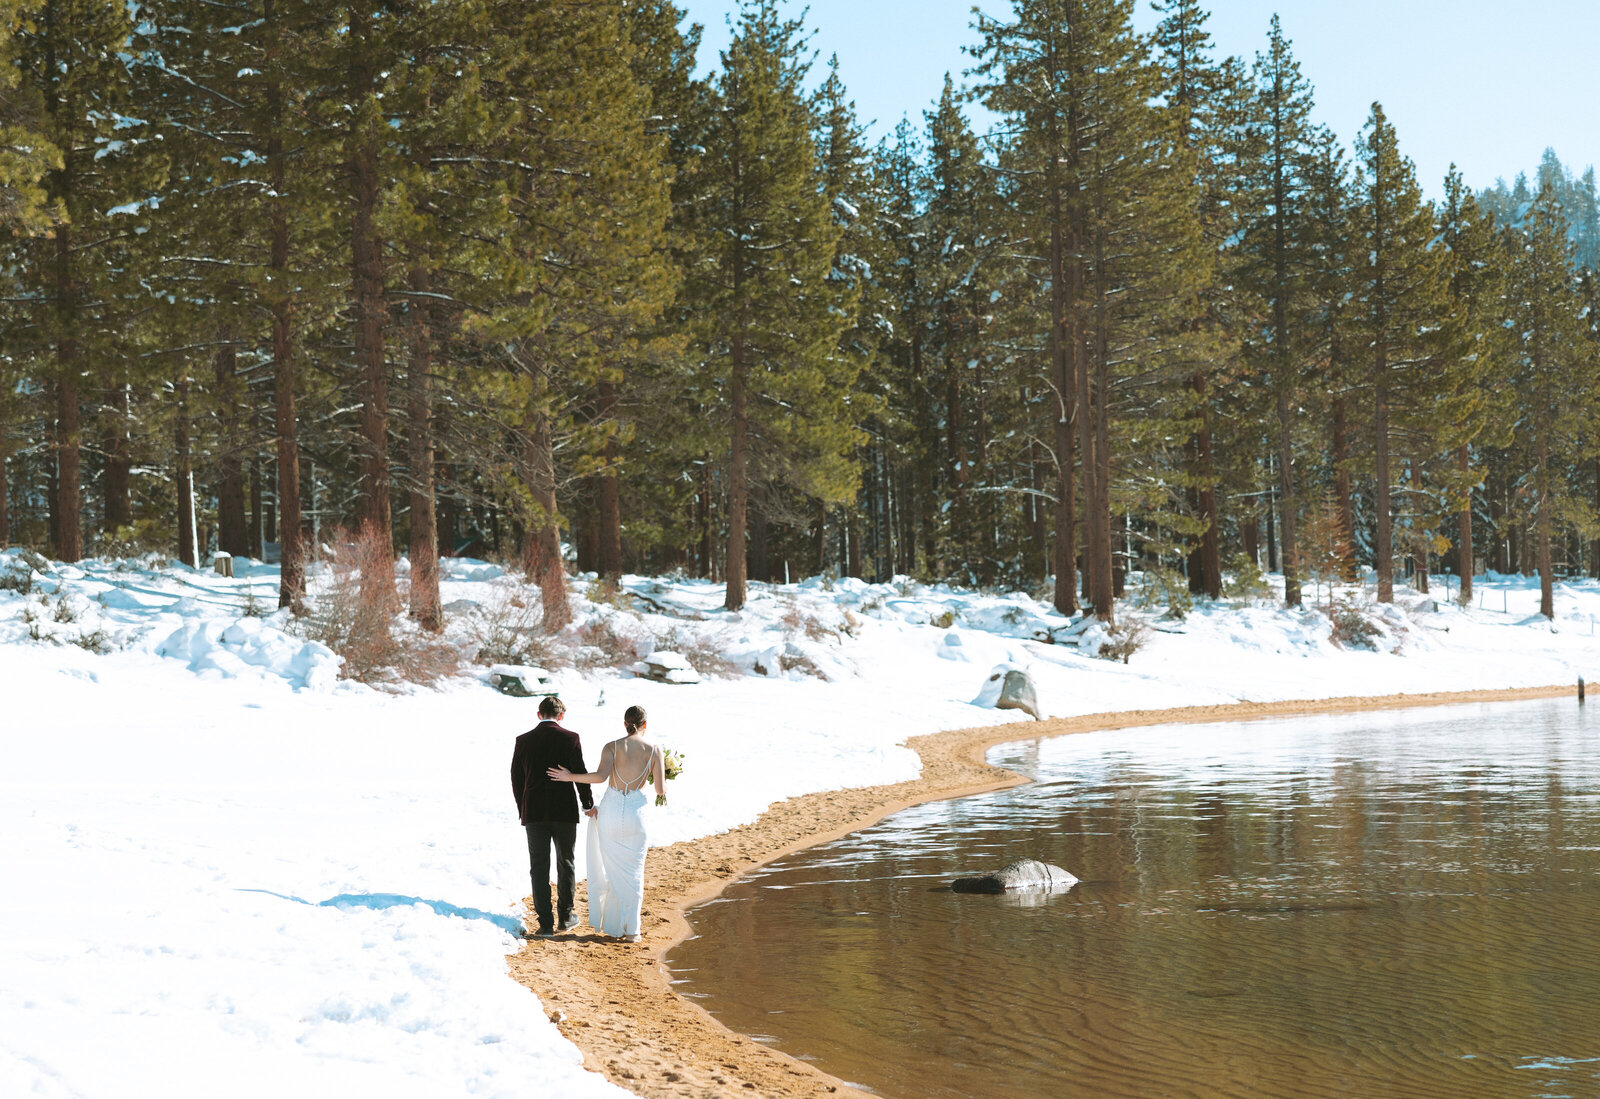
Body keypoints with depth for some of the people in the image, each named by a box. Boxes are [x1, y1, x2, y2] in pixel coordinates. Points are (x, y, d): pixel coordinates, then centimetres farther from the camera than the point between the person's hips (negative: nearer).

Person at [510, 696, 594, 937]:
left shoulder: (523, 741, 1)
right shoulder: (570, 738, -5)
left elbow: (516, 779, 4)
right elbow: (580, 774, -6)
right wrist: (588, 805, 7)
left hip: (533, 813, 1)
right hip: (564, 811, -1)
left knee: (539, 869, 3)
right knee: (566, 864, 15)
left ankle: (546, 923, -1)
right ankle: (565, 916, 21)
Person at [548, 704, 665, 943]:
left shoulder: (612, 747, -2)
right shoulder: (654, 750, -1)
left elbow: (601, 776, -18)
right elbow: (661, 789, -1)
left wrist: (570, 777, -7)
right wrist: (662, 774, 22)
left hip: (610, 810, 1)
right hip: (635, 812, -1)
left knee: (612, 869, 14)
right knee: (633, 872, 10)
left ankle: (612, 925, 19)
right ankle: (631, 929, 8)